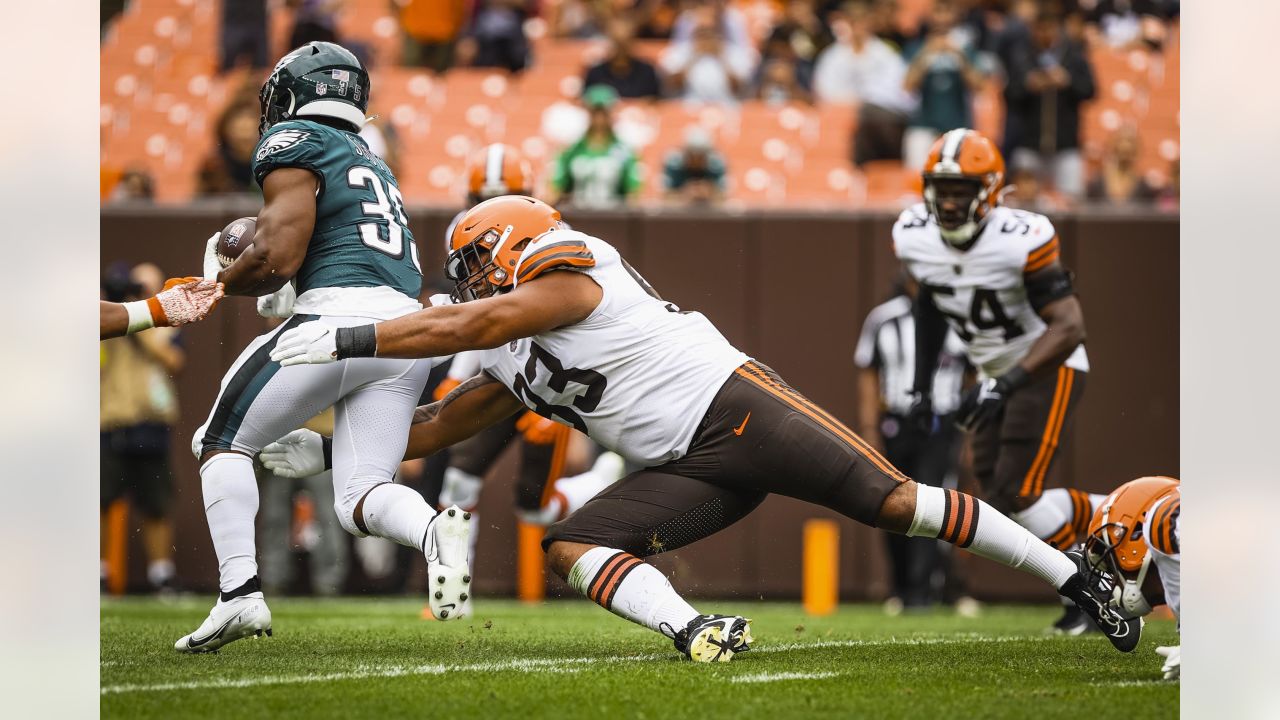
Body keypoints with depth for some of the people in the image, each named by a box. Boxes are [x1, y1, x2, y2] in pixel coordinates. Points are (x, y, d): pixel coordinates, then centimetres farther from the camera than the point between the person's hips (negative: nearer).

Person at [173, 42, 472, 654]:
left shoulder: (294, 143, 4)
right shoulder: (374, 166, 29)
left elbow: (278, 259, -7)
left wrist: (220, 281, 13)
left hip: (338, 315, -7)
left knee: (222, 442, 10)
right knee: (358, 497, 7)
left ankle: (240, 594, -5)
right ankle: (434, 530, -26)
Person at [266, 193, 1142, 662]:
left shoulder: (571, 271, -6)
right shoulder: (516, 367, 20)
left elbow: (471, 325, -18)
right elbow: (433, 429, 26)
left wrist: (346, 341, -16)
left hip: (736, 406, -8)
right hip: (691, 470, 8)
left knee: (895, 501, -15)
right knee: (573, 545, -12)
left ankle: (1078, 581, -11)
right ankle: (697, 633, -33)